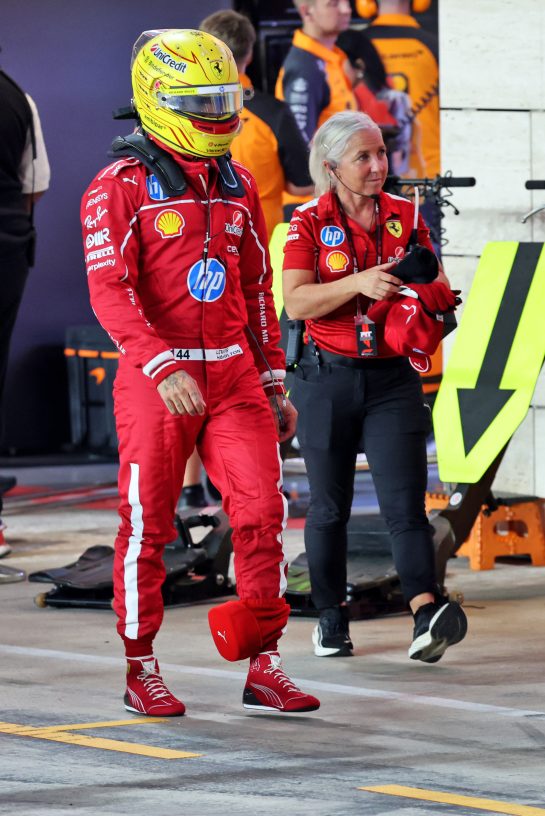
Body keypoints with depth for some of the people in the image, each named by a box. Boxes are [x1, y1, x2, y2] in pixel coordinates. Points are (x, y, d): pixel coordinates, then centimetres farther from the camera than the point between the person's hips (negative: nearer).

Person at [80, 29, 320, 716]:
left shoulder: (236, 185, 13)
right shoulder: (121, 187, -7)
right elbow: (109, 292, -16)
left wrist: (273, 384, 17)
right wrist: (165, 368, -27)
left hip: (233, 376, 5)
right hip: (155, 377, -5)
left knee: (263, 512, -4)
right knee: (147, 526, 2)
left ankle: (262, 665, 3)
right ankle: (141, 671, 13)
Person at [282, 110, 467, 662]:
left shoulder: (405, 217, 7)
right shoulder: (310, 222, -1)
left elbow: (439, 293, 12)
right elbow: (296, 302, -12)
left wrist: (431, 293, -12)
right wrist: (358, 283, -24)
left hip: (393, 379, 1)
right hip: (328, 379, -1)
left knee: (404, 502, -11)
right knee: (329, 506, 8)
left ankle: (427, 615, -24)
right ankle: (330, 619, 20)